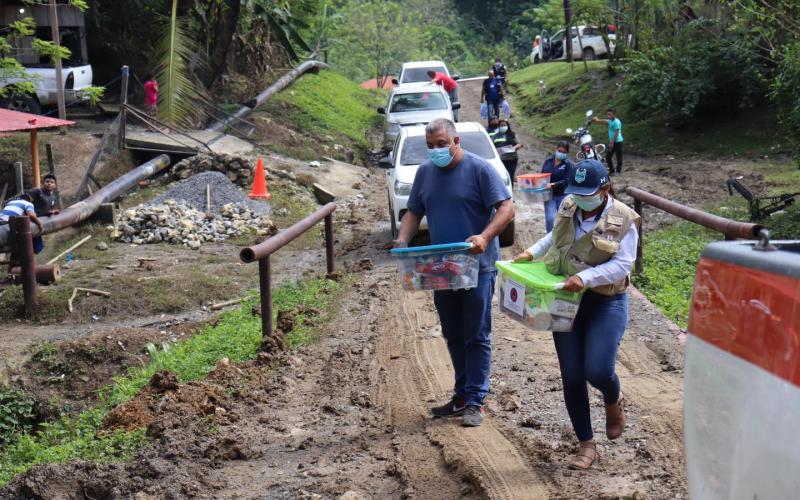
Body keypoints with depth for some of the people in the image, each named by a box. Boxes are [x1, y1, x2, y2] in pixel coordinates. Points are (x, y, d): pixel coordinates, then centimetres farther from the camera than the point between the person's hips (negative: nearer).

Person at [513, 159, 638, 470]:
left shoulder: (622, 221, -12)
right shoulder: (568, 208, 4)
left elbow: (622, 265, -19)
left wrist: (585, 277, -30)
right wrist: (531, 253, 12)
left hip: (605, 302, -5)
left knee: (598, 371, -15)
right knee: (571, 377, 3)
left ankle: (614, 401, 25)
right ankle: (586, 446, 16)